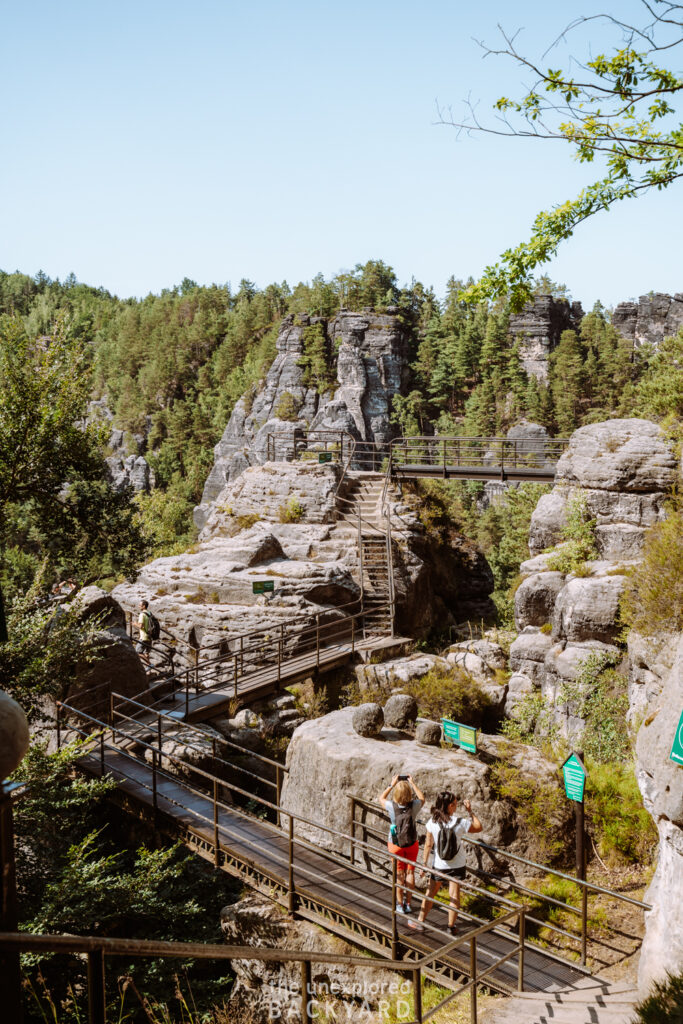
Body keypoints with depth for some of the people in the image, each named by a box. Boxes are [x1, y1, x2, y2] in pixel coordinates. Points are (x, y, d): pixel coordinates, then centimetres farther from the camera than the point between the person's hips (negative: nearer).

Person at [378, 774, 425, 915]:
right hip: (412, 844, 1)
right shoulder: (414, 806, -21)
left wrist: (392, 784, 2)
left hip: (395, 845, -1)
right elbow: (422, 798, 4)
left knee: (399, 873, 13)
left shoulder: (392, 806, -23)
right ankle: (408, 903, 24)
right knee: (410, 872, 16)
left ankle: (400, 904, 22)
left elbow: (381, 798, 0)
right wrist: (412, 783, 7)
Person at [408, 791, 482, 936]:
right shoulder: (460, 823, -19)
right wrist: (470, 811, 1)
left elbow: (428, 844, -7)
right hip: (457, 866, -1)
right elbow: (479, 827, -3)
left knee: (430, 894, 17)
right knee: (454, 896, 13)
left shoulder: (432, 822, -16)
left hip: (439, 865, 1)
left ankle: (420, 922, 28)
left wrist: (424, 864, 2)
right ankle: (451, 927, 22)